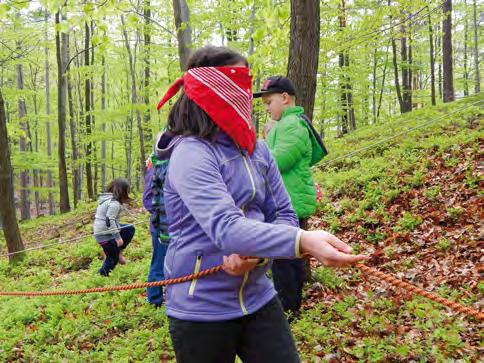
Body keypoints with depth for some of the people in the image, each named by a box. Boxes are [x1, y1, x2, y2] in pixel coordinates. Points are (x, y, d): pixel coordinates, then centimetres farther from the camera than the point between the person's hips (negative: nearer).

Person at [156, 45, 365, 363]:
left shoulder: (256, 149, 2)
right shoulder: (191, 153, -18)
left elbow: (284, 215, 3)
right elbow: (225, 227, -32)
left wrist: (255, 253, -17)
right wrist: (303, 242, -45)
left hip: (258, 299, 5)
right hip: (201, 309, -5)